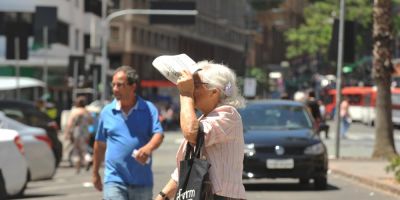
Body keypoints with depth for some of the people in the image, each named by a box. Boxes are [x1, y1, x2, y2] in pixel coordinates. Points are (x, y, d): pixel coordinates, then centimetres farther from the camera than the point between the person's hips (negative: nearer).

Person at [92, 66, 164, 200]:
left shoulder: (148, 109, 0)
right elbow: (100, 144, 15)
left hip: (142, 182, 0)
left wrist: (148, 148, -35)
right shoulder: (107, 112, 5)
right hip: (114, 180, 0)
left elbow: (158, 134, -12)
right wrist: (95, 173, 20)